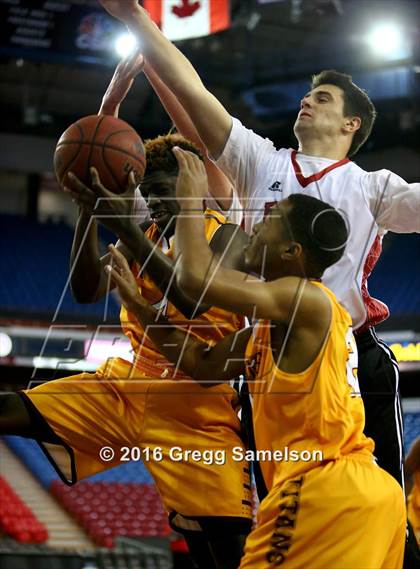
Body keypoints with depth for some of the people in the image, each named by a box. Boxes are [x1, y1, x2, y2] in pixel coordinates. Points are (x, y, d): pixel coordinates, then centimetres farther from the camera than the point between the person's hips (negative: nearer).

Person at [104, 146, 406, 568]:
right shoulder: (275, 319, 17)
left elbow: (196, 277, -21)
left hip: (327, 491, -10)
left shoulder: (308, 300, -12)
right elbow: (203, 366, 25)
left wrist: (191, 200, -5)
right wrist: (137, 306, 20)